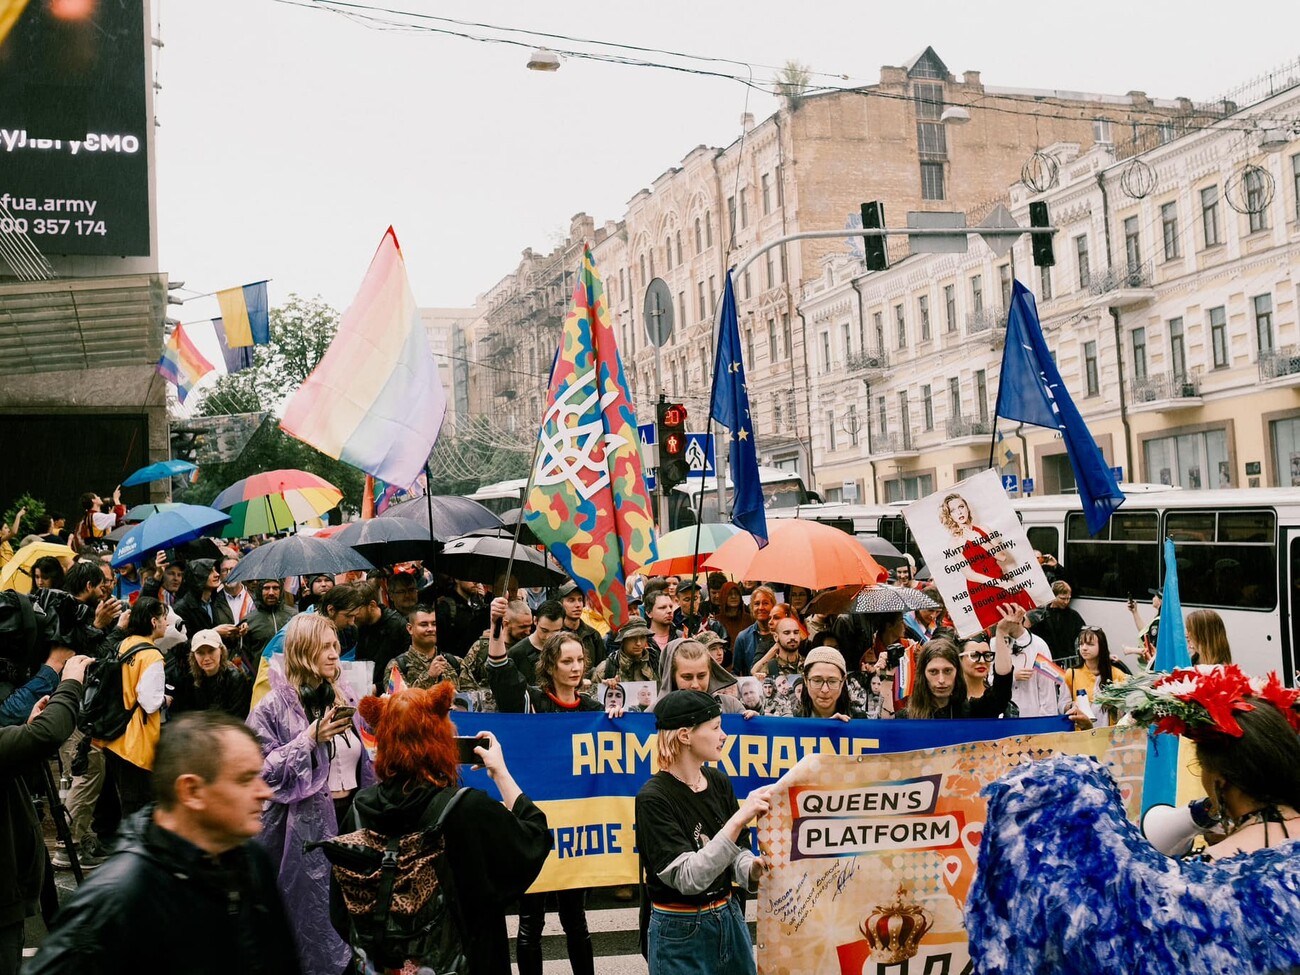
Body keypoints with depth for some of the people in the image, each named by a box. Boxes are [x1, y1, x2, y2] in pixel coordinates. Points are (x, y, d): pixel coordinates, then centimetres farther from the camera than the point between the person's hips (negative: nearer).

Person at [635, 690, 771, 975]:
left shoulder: (719, 782, -1)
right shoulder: (653, 799, -19)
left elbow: (738, 851, 4)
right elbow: (688, 878, -27)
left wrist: (754, 868, -19)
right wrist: (738, 820, -35)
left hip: (730, 918, 6)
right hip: (681, 931, -6)